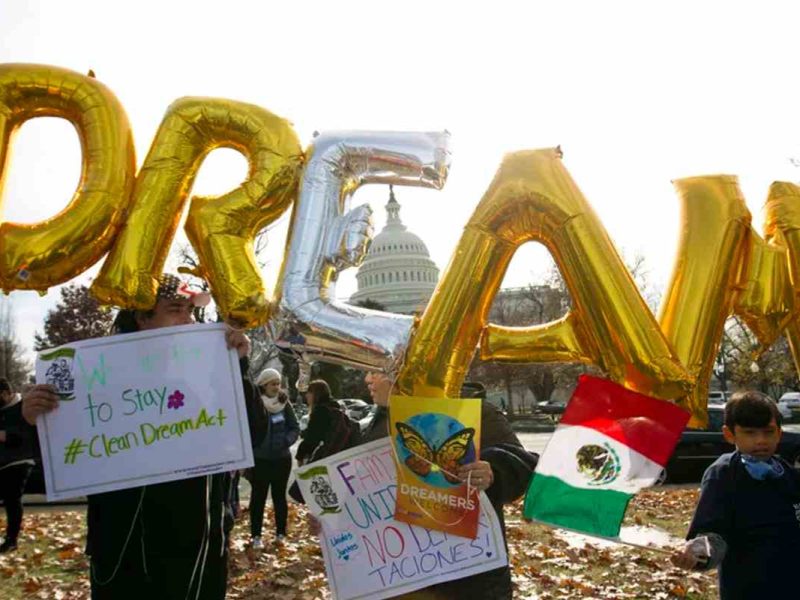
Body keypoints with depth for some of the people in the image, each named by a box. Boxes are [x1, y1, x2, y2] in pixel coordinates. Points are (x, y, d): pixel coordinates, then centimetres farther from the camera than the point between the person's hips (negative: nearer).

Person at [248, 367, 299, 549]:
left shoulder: (285, 403, 1)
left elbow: (295, 428, 6)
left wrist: (286, 440, -11)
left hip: (282, 458, 3)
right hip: (260, 459, -3)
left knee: (280, 495, 11)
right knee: (259, 497, 4)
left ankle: (281, 533, 20)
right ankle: (256, 536, 12)